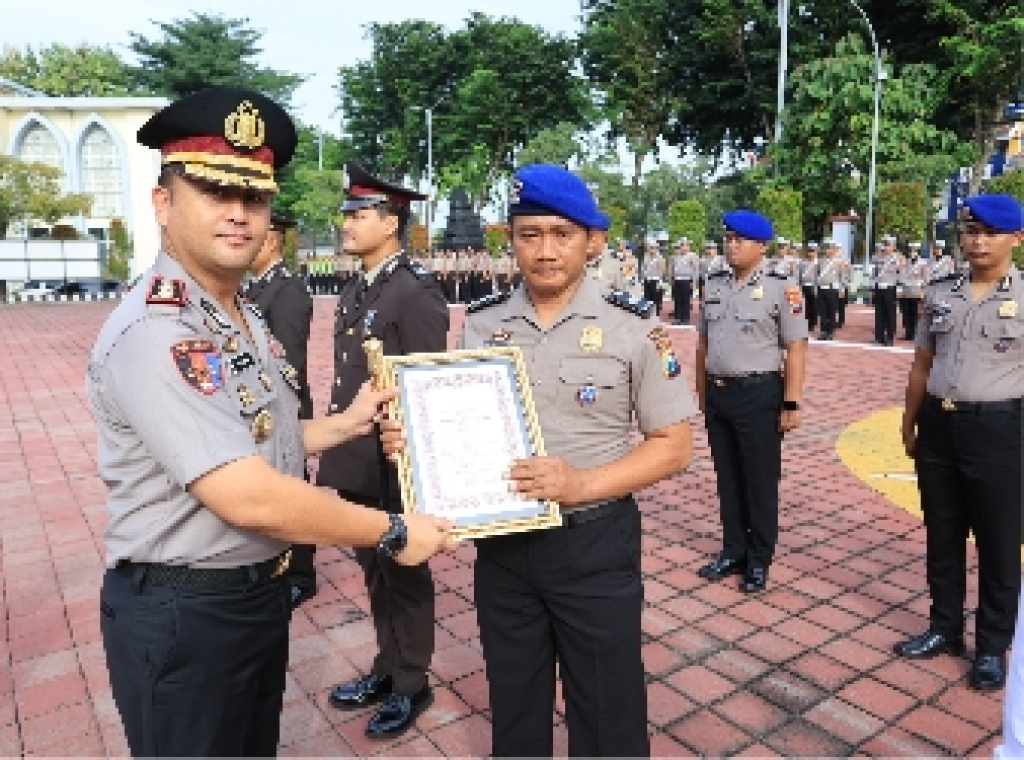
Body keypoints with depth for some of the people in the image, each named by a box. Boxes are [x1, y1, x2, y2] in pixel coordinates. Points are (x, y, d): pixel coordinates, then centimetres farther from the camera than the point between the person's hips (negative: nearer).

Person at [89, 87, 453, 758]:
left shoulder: (244, 317, 5)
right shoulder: (153, 334, -27)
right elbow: (249, 498, -31)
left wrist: (344, 425, 6)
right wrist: (393, 533, -21)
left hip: (261, 591, 9)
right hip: (184, 614, -9)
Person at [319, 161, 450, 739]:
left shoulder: (417, 291, -16)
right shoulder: (356, 290, 11)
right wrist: (337, 445, 15)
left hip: (397, 462, -8)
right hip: (357, 459, 8)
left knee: (404, 571, 9)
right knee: (374, 569, 20)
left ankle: (411, 684, 28)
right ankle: (387, 667, 38)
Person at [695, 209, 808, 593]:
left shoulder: (781, 288, -9)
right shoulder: (713, 286, 8)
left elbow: (796, 348, -11)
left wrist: (791, 404, -14)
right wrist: (703, 393, 14)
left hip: (759, 394, -5)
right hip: (718, 393, 6)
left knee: (760, 480, 7)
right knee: (727, 477, 16)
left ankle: (758, 561, 24)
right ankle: (733, 551, 32)